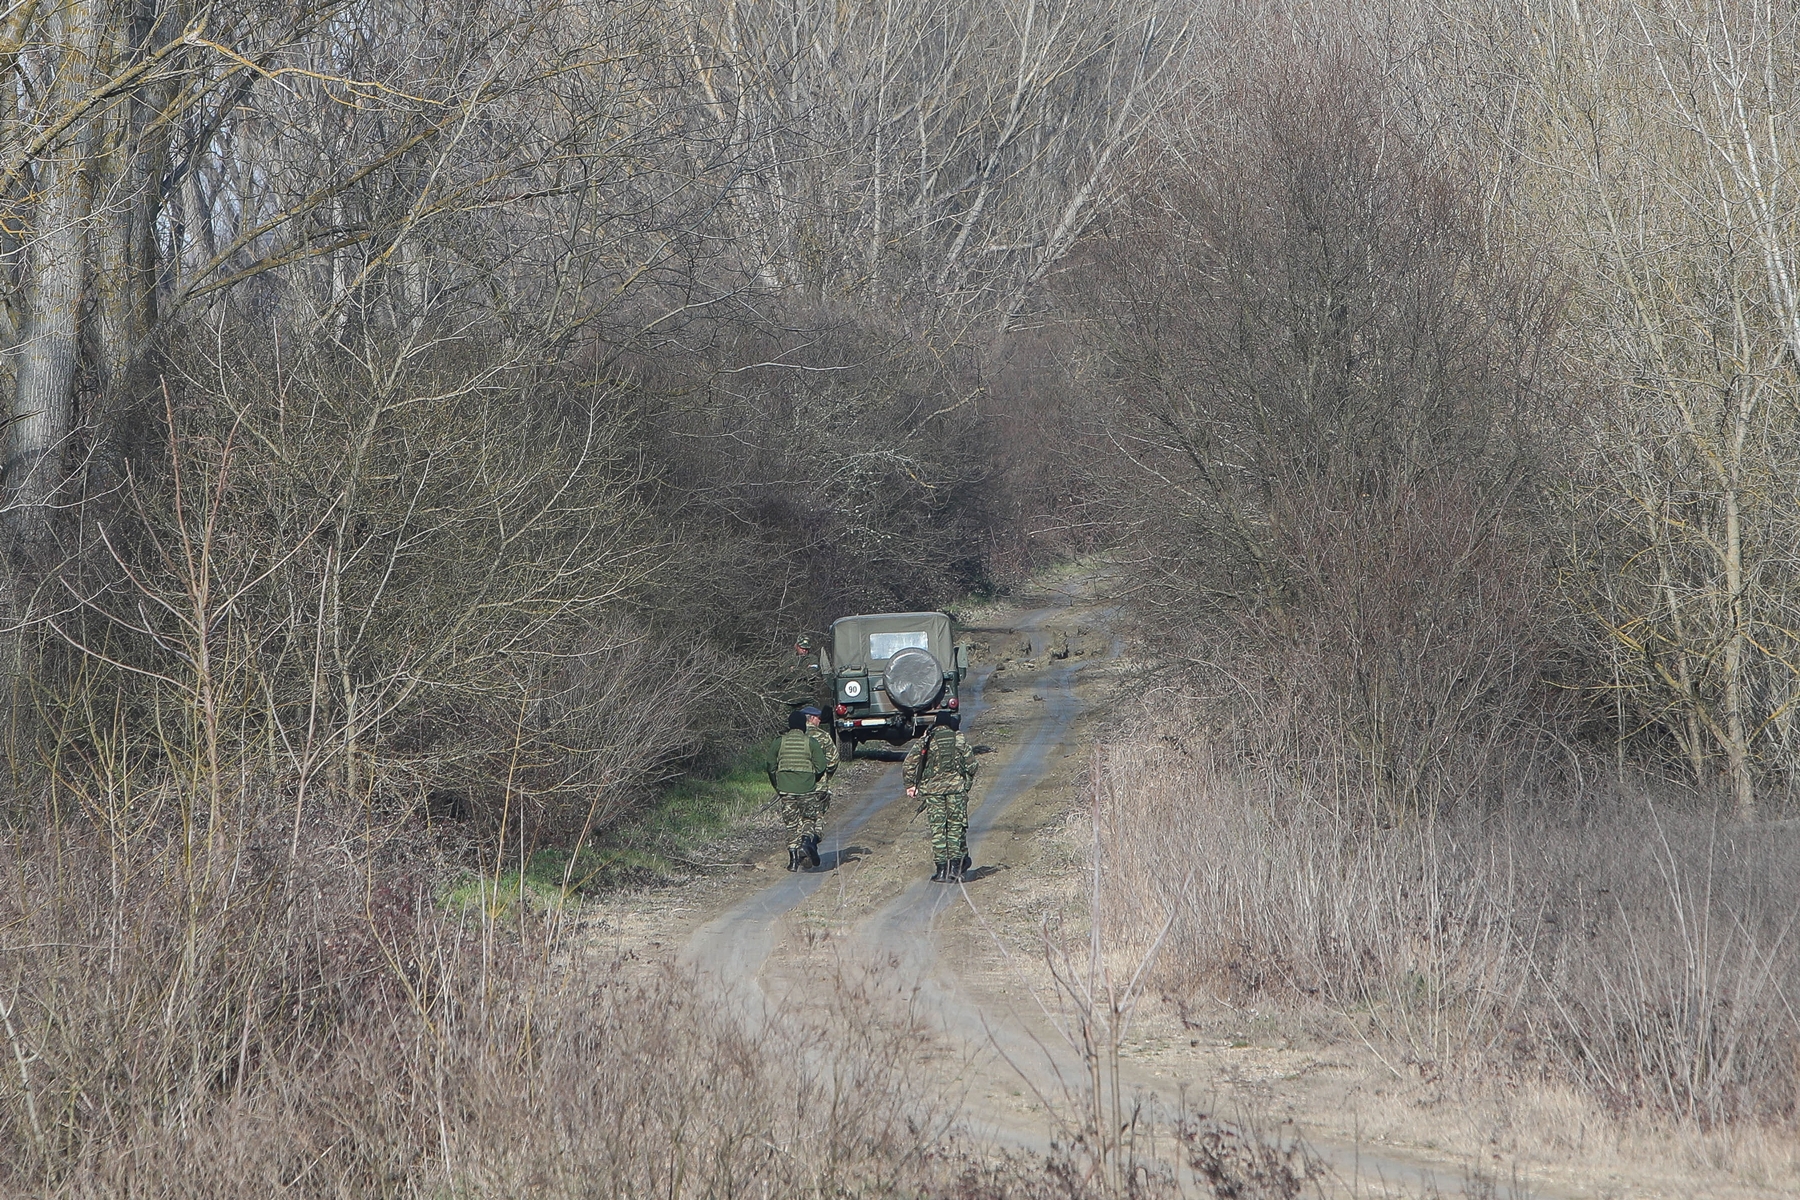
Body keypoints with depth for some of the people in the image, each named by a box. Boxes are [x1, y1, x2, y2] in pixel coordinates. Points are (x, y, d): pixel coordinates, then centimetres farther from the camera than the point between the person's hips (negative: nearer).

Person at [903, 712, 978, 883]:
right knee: (956, 827, 8)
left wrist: (910, 785, 11)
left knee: (937, 829, 3)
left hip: (932, 788, 0)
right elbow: (971, 764, 4)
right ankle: (956, 866, 5)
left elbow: (909, 764, 0)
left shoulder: (926, 741, 5)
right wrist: (967, 783, 18)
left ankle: (942, 869, 1)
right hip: (956, 788, 0)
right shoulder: (960, 739, 5)